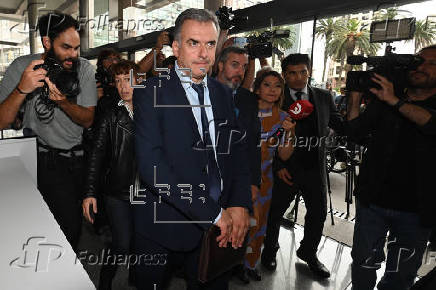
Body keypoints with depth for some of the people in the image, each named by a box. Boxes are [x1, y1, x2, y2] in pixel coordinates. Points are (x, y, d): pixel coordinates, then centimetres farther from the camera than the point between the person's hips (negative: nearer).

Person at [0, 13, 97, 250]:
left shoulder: (84, 68, -7)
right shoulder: (21, 67, -11)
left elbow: (88, 121, -8)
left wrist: (64, 102, -27)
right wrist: (21, 90, -30)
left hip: (78, 156, 3)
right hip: (45, 158, -3)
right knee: (70, 225, -15)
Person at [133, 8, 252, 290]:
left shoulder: (223, 93, 7)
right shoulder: (152, 93, -11)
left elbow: (238, 151, 6)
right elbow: (151, 166, -21)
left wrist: (240, 204, -10)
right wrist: (213, 213, -20)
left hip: (221, 227, 5)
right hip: (166, 226, -4)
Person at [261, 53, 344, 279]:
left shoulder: (324, 97, 6)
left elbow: (341, 126, 5)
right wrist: (278, 165, -10)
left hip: (315, 167, 4)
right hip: (286, 168, -3)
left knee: (319, 213, 14)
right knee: (275, 211, 12)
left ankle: (308, 252, 40)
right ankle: (270, 250, 38)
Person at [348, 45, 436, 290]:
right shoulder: (382, 100, 5)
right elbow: (356, 133, -2)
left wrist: (394, 101, -25)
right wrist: (356, 97, -10)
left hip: (416, 208, 0)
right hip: (373, 200, 1)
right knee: (364, 263, 14)